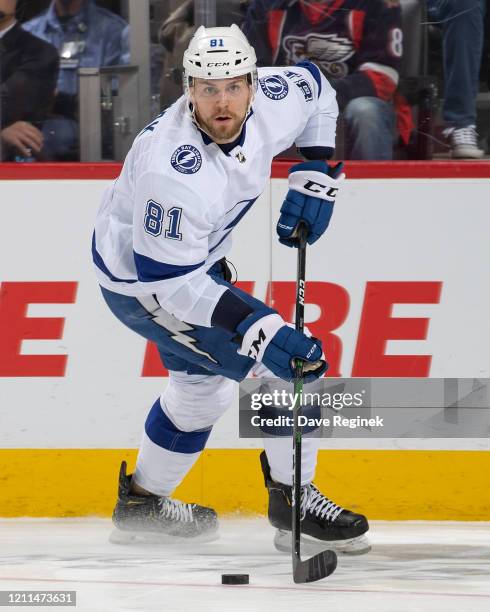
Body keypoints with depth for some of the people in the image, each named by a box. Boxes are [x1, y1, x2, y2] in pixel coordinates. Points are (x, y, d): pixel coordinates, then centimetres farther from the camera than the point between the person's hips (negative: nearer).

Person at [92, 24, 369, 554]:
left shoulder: (270, 103, -18)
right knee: (293, 360, -13)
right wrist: (260, 329, -38)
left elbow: (315, 88, 8)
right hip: (140, 281, -9)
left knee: (203, 382, 27)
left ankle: (142, 502, 45)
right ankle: (293, 498, 3)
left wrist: (316, 175, -1)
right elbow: (169, 281, -34)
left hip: (195, 259, 9)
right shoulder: (175, 169, -39)